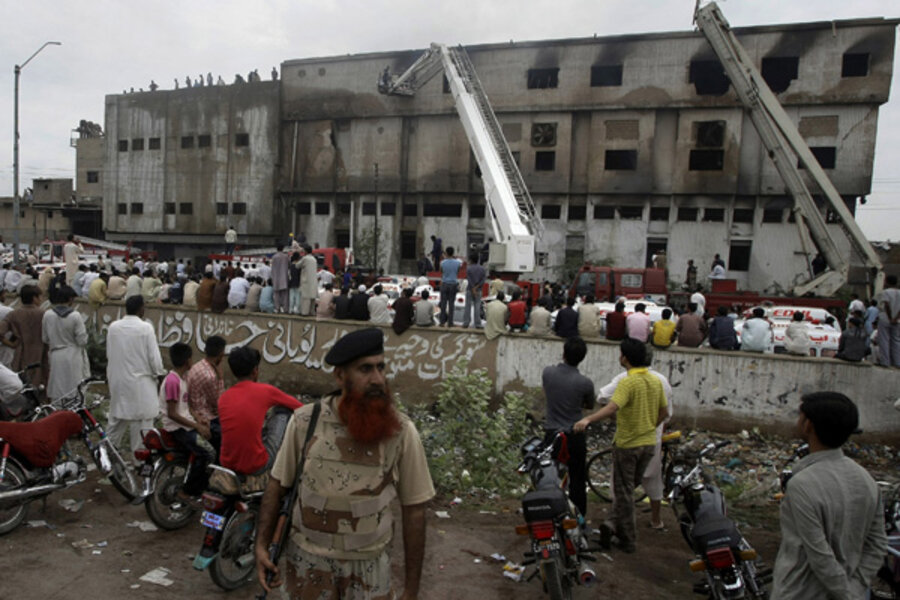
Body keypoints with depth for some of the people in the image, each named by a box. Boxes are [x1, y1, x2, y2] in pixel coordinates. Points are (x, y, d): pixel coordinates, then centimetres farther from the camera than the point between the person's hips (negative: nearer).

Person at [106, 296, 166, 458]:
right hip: (140, 380, -5)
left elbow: (109, 354, 8)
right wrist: (159, 372, 5)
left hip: (117, 379, 5)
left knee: (117, 414, 18)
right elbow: (154, 355, -12)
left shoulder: (113, 327, -1)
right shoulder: (145, 328, -15)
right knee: (141, 418, 4)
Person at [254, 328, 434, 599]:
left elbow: (413, 510, -7)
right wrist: (262, 544, -1)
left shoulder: (401, 431, -14)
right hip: (307, 559, 1)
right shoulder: (304, 422, -11)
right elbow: (278, 485, 3)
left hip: (368, 564, 0)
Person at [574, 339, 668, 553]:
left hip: (627, 444, -7)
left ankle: (627, 539, 13)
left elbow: (612, 407, -36)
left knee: (624, 492, 6)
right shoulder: (656, 381, 3)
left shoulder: (628, 382, -20)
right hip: (649, 443, 7)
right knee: (631, 487, 20)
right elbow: (664, 413, 11)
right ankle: (618, 527, 30)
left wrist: (588, 419, -44)